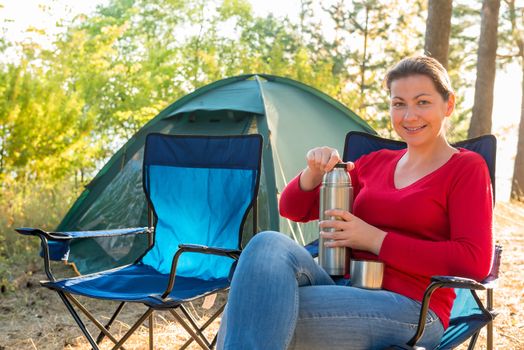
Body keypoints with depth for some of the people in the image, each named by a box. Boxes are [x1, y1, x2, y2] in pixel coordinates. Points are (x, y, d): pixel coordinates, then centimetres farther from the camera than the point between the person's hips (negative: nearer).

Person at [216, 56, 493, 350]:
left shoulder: (466, 168, 5)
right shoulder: (375, 163, 20)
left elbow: (475, 262, -9)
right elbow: (294, 209, 23)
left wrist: (375, 239, -11)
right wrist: (315, 172, -1)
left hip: (408, 308, -5)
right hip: (346, 291, 5)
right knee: (269, 243, -29)